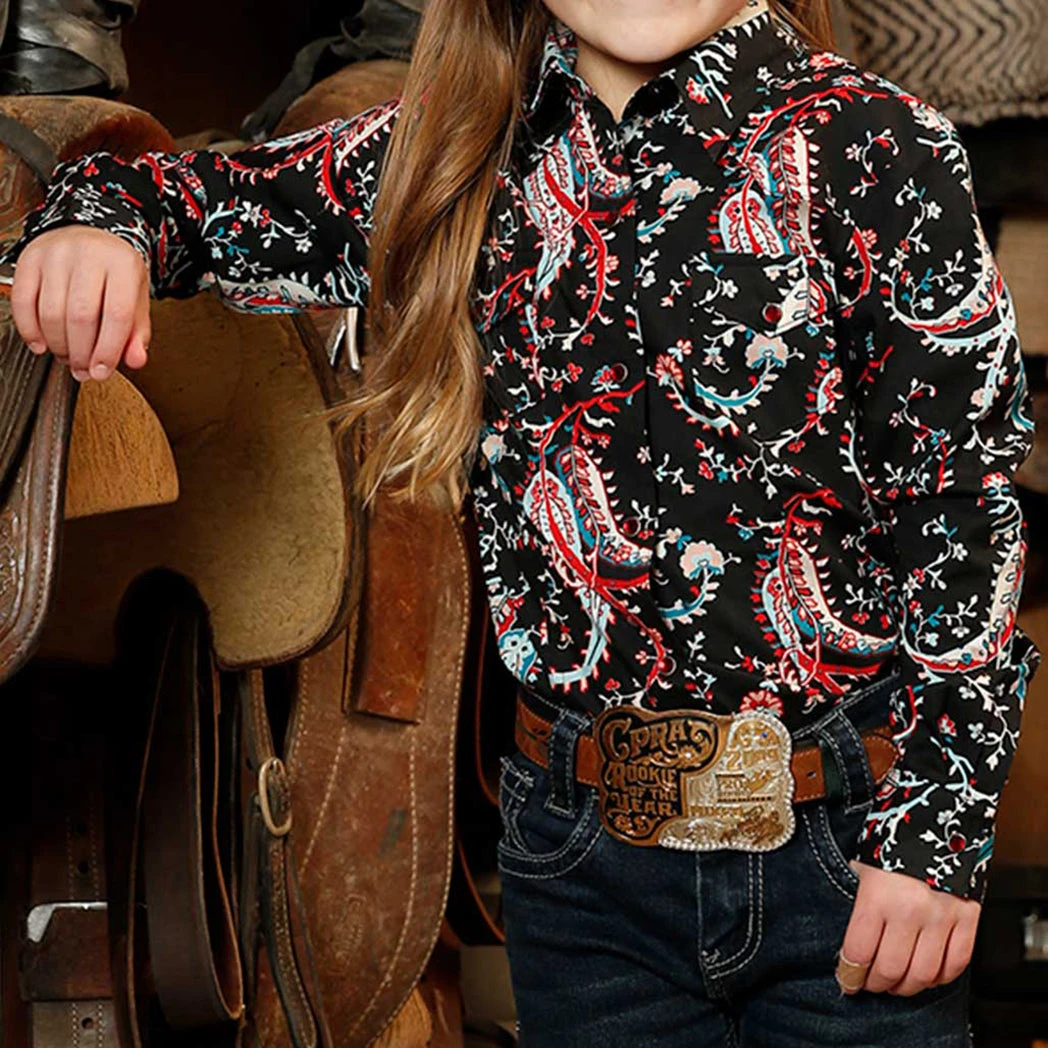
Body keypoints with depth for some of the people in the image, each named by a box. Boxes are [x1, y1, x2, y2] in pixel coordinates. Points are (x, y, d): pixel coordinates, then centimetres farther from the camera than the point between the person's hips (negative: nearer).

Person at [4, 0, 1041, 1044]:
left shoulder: (876, 149, -8)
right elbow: (212, 199, 15)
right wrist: (95, 221, -9)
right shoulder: (465, 156, 4)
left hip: (839, 842, -3)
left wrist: (936, 833, -10)